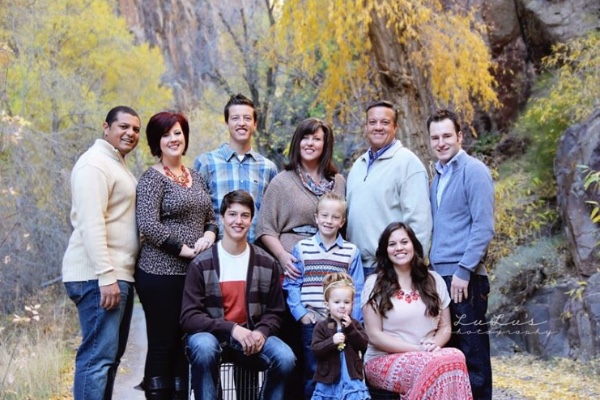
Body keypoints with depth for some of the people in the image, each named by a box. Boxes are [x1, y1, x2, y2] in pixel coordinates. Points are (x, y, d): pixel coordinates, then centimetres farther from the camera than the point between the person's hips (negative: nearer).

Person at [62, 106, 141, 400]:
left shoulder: (117, 165, 21)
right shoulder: (95, 163, -10)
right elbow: (91, 224, -20)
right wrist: (106, 276, -25)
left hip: (118, 274, 10)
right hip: (98, 277, -10)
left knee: (110, 355, 12)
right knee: (98, 355, -11)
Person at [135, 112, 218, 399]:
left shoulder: (195, 177, 15)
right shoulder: (152, 178, -6)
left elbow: (211, 217, 17)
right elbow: (148, 226, -16)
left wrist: (209, 235, -5)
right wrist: (185, 249, -17)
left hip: (194, 273, 7)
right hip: (161, 274, -7)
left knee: (184, 346, 11)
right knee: (162, 346, -2)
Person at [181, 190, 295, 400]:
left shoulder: (267, 263, 2)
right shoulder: (201, 264, -7)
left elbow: (274, 312, 9)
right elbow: (189, 317, -10)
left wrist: (261, 332, -15)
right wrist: (232, 328, -23)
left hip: (250, 336, 3)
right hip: (211, 335, -2)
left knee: (285, 358, -25)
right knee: (204, 348, -36)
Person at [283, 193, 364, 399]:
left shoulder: (351, 252, 5)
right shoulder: (301, 248, 5)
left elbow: (357, 291, 3)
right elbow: (291, 284, 3)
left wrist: (353, 321, -5)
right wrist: (300, 312, -7)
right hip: (311, 322, 0)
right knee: (312, 374, 5)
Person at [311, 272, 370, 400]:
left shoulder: (354, 324, 6)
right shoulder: (322, 327, -1)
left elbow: (364, 345, -5)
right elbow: (315, 350, -10)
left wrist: (351, 329, -16)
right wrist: (332, 341, -25)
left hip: (351, 379, 0)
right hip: (328, 380, 0)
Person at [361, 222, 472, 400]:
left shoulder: (434, 281, 14)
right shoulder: (375, 284, 2)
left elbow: (445, 328, 15)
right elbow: (374, 335, -4)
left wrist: (434, 345, -9)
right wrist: (417, 349, -14)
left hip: (428, 358, 4)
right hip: (385, 362, -4)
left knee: (455, 358, -34)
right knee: (440, 364, -36)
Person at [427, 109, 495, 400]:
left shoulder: (473, 170, -7)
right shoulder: (438, 176, 16)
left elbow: (484, 227, -13)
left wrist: (463, 270, -17)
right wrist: (430, 268, 13)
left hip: (464, 278, -7)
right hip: (439, 276, 8)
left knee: (471, 351, -2)